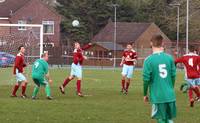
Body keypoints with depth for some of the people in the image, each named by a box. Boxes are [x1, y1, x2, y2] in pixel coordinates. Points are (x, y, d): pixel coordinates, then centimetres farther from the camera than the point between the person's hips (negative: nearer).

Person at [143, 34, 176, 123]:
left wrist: (145, 94, 6)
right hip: (170, 96, 3)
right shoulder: (169, 58, 1)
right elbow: (173, 76, 7)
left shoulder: (148, 60, -9)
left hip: (157, 97, -3)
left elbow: (146, 79, -9)